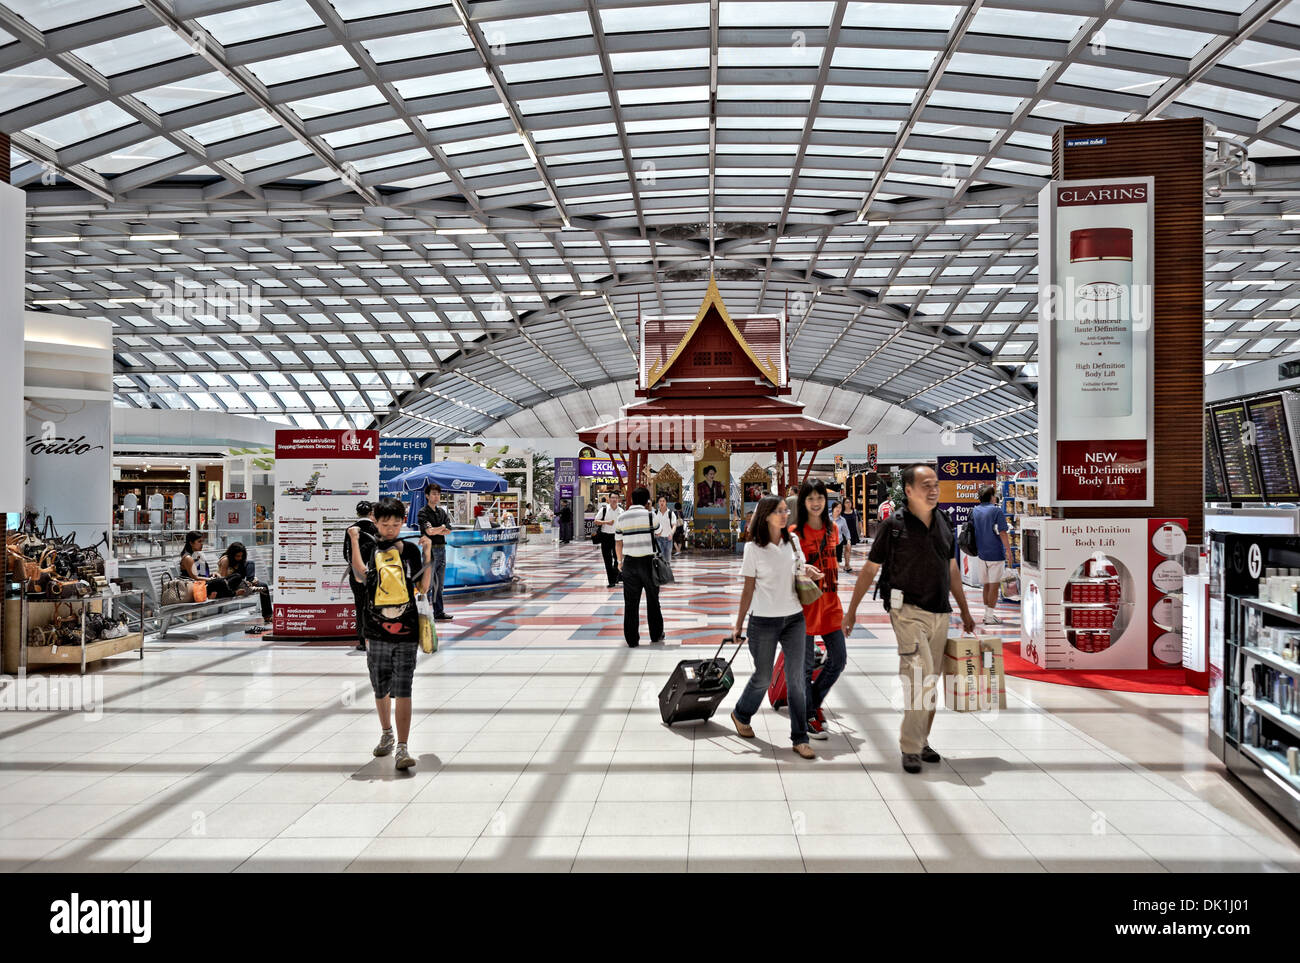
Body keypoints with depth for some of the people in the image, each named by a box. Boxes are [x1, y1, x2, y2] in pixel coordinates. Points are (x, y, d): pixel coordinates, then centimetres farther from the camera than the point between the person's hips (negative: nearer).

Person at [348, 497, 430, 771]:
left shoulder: (411, 549, 5)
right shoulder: (369, 549, 5)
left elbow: (424, 587, 4)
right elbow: (360, 576, -15)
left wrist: (427, 553, -3)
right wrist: (354, 541, -16)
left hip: (406, 632, -2)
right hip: (377, 631, 2)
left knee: (403, 691, -7)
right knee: (380, 690, 15)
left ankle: (402, 748, -6)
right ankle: (386, 734, 36)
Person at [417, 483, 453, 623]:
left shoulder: (442, 511, 15)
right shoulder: (423, 513, -6)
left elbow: (448, 531, 4)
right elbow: (429, 531, -19)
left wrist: (435, 530, -10)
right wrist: (442, 527, -3)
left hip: (442, 549, 7)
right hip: (430, 549, -7)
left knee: (439, 584, 11)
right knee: (428, 583, -7)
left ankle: (439, 612, 17)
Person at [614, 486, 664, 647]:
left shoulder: (621, 517, 3)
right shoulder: (649, 515, -7)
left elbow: (618, 543, 9)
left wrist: (620, 561, 24)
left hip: (629, 563, 2)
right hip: (648, 561, -2)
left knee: (631, 603, 6)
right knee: (653, 601, 12)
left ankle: (632, 640, 9)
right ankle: (656, 636, 21)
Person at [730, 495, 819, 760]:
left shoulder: (793, 540, 3)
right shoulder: (754, 547, -8)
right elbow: (748, 589, -4)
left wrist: (808, 570, -3)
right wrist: (739, 624, -1)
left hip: (794, 618, 3)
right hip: (764, 621, -3)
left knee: (796, 678, 2)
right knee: (763, 677, 9)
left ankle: (800, 739, 10)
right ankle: (741, 715, 38)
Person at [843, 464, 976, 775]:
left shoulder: (944, 522, 9)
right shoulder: (894, 525, -7)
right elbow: (870, 569, -1)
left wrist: (965, 612, 22)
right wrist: (851, 611, 0)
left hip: (940, 613, 6)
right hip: (908, 610, -6)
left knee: (930, 680, 10)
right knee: (919, 675, -16)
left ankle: (920, 741, 22)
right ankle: (910, 748, -9)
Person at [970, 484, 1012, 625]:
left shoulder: (974, 511, 8)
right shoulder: (996, 510, -10)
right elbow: (1002, 533, -14)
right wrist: (1008, 550, -9)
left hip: (982, 554, 6)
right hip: (996, 553, -6)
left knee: (987, 585, 14)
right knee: (994, 585, -1)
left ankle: (987, 614, 19)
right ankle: (990, 616, -2)